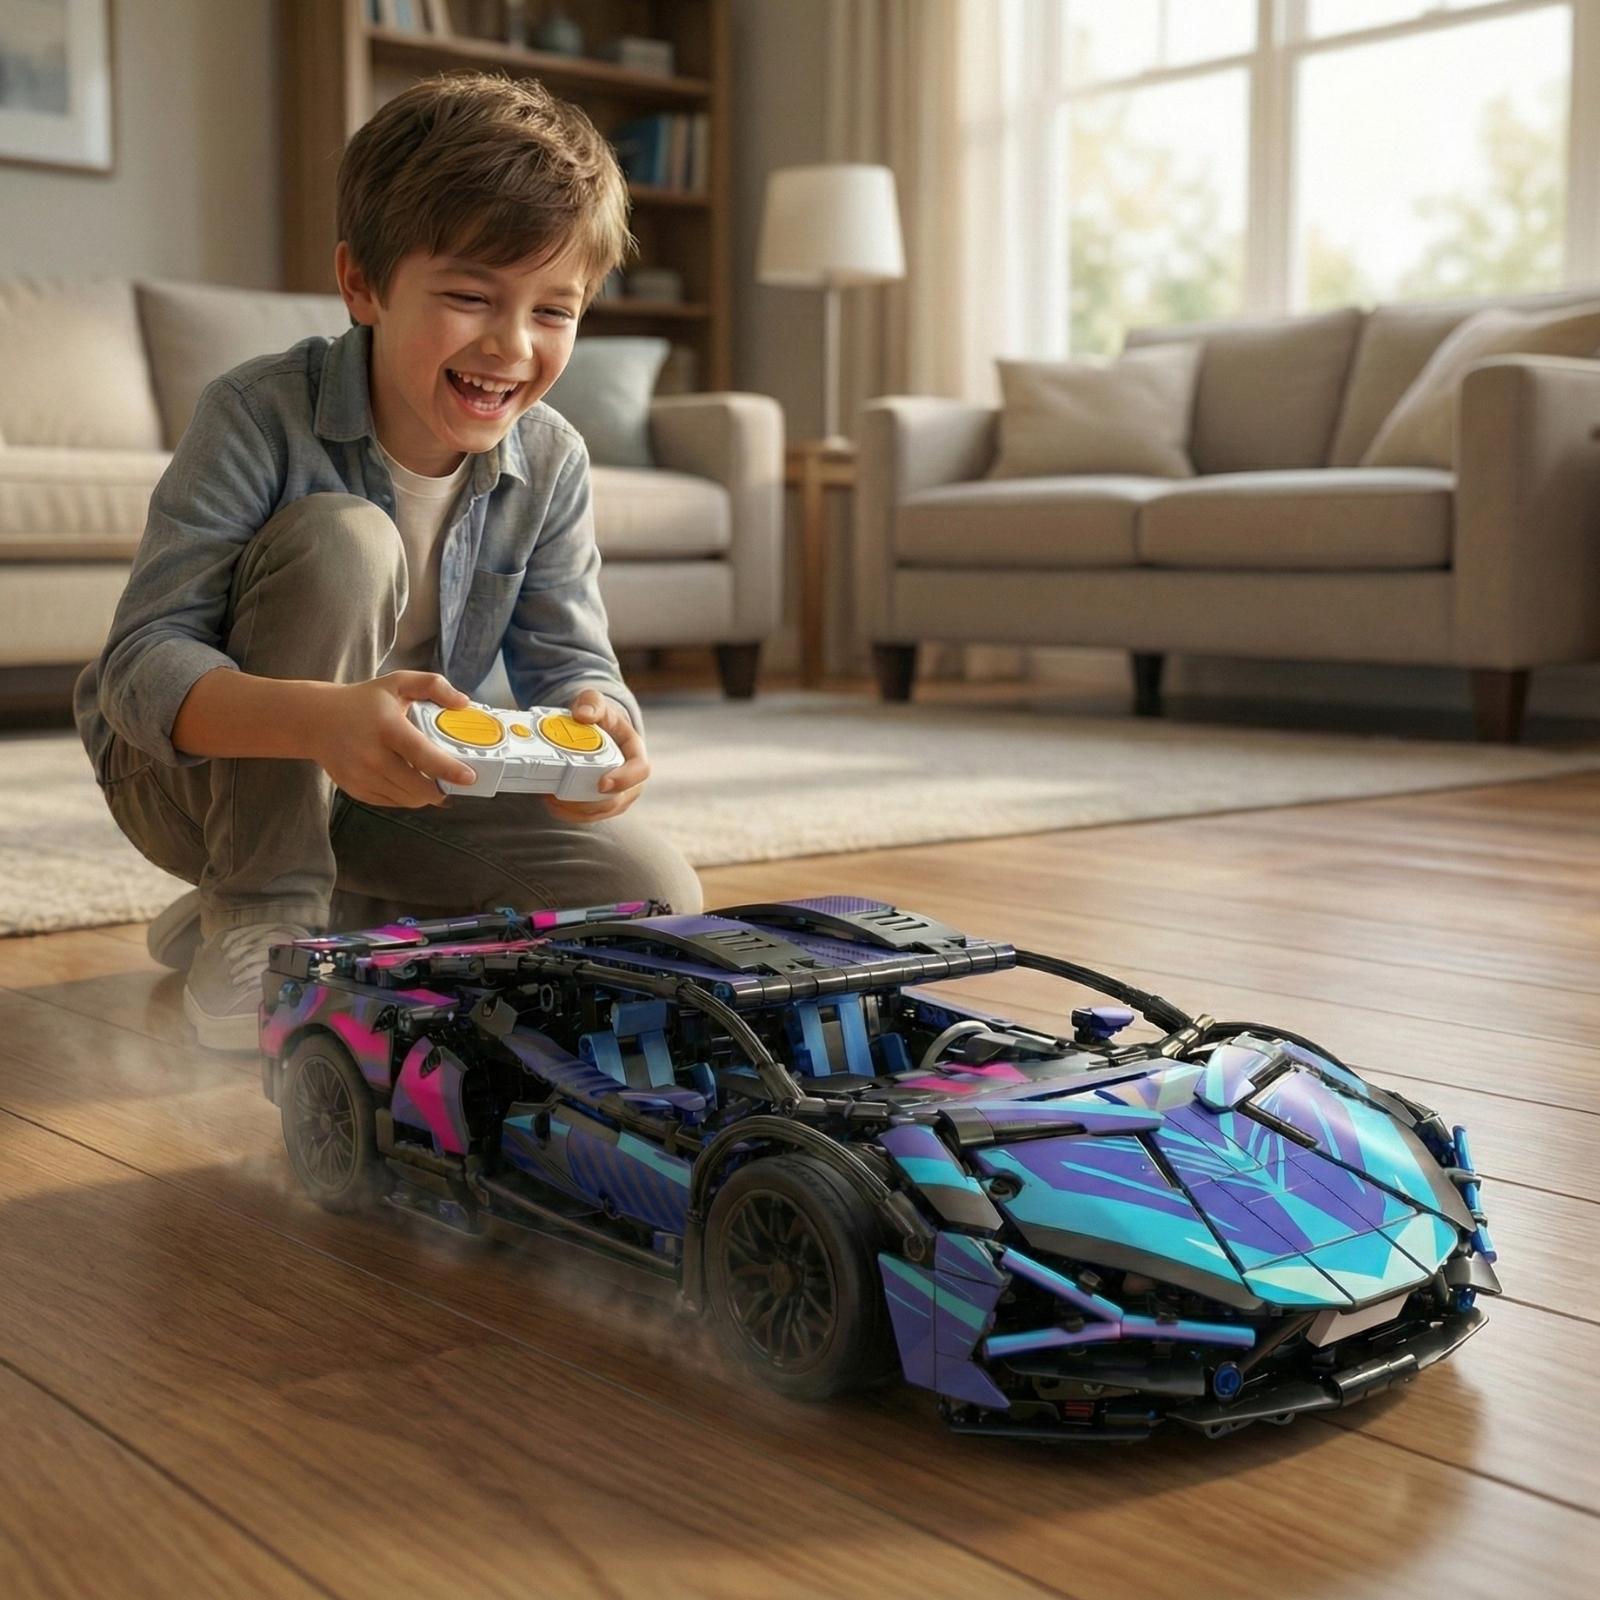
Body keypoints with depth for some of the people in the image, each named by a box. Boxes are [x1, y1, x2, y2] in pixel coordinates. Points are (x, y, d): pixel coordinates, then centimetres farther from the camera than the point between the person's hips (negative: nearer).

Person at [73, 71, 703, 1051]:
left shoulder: (551, 464, -9)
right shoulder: (261, 418, -24)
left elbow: (569, 661, -9)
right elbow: (139, 665, -29)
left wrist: (598, 721, -36)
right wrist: (323, 718, -50)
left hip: (387, 795, 5)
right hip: (200, 769, -4)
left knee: (656, 896, -12)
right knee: (339, 537, -31)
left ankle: (344, 916, 4)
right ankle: (256, 921, -19)